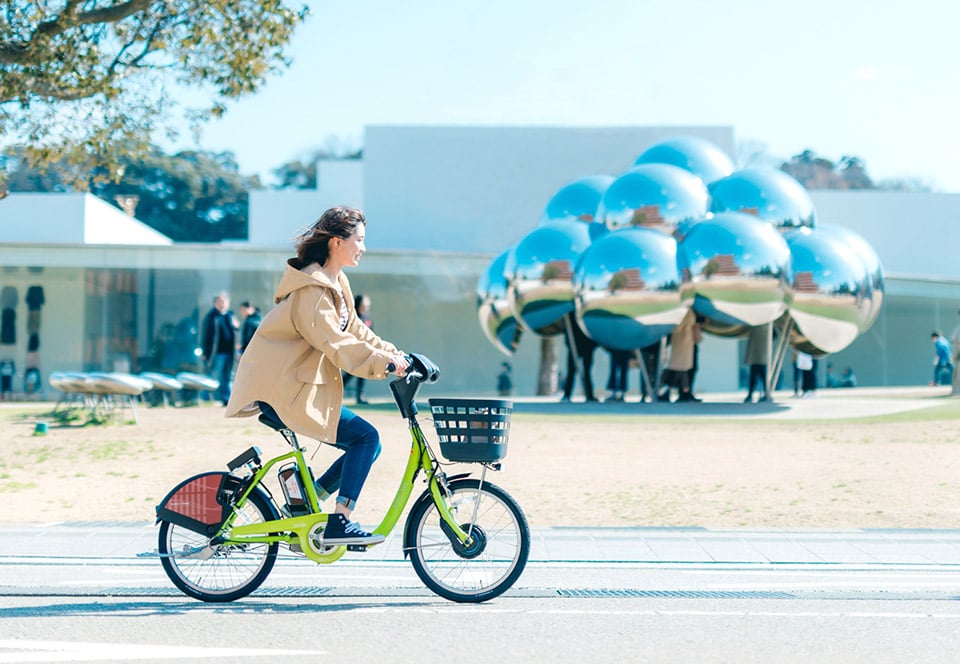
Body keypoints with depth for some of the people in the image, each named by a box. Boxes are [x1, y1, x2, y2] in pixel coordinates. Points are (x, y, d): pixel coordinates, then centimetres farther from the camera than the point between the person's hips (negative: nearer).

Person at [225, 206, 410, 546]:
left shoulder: (335, 283, 13)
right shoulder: (311, 288, -18)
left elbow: (355, 330, 14)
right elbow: (334, 343, -26)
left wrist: (394, 353, 2)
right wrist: (383, 362, -30)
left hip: (300, 386, 10)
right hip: (281, 390, -10)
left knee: (365, 443, 5)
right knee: (366, 437, -14)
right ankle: (339, 523, -12)